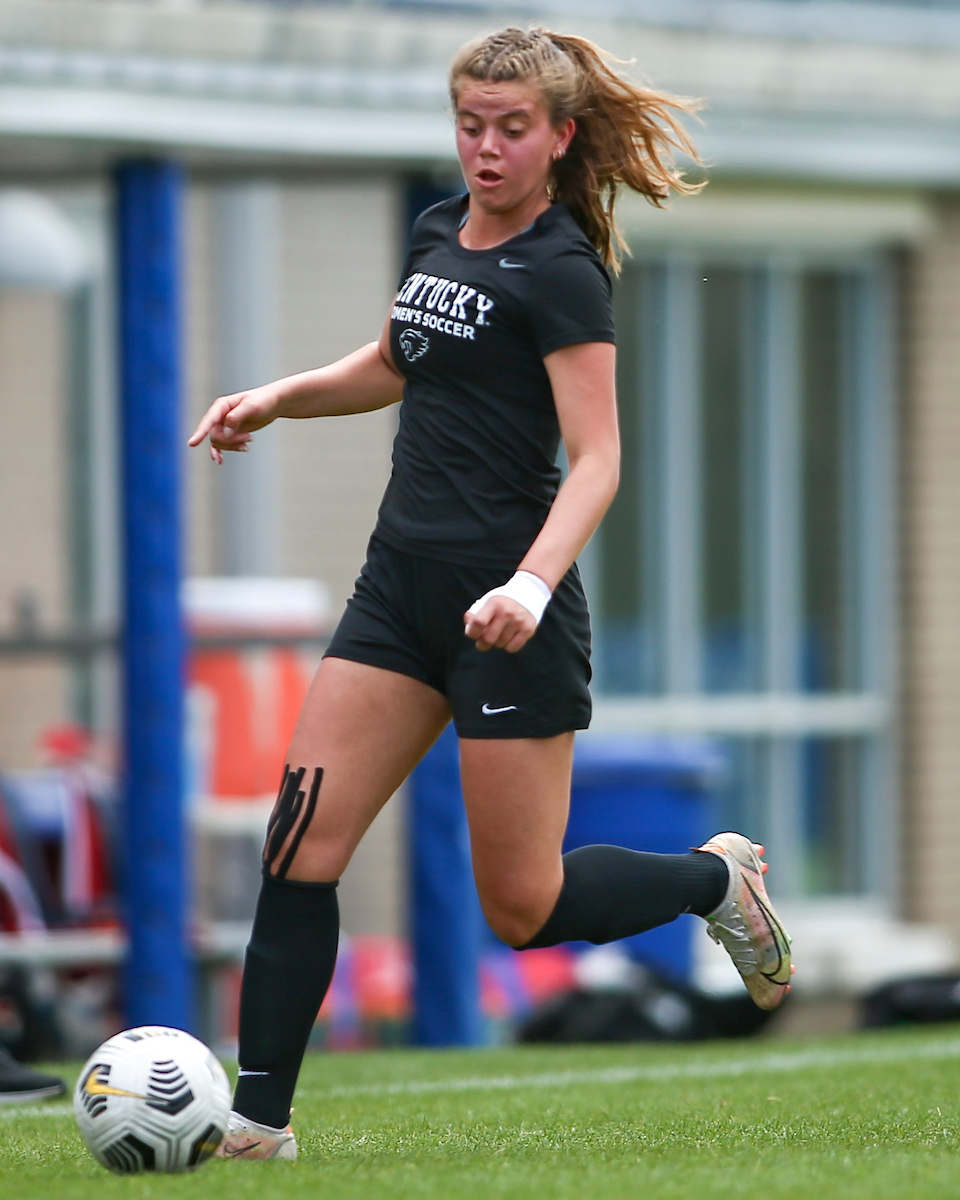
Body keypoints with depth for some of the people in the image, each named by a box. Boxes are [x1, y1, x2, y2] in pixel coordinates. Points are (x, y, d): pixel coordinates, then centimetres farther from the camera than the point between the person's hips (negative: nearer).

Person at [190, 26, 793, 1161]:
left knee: (523, 907, -1)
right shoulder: (437, 231, 11)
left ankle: (713, 875, 25)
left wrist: (531, 584, -33)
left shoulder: (559, 272, -13)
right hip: (401, 580, 7)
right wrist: (273, 399, 16)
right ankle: (257, 1121, -3)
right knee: (300, 840, -5)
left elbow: (597, 459, -18)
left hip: (506, 606, -7)